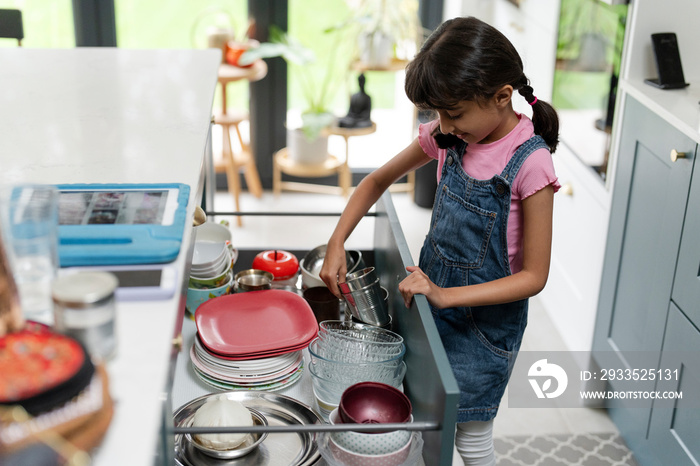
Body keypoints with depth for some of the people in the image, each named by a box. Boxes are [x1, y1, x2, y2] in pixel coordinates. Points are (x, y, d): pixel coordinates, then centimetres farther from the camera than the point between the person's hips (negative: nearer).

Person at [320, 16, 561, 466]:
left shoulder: (530, 164, -24)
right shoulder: (449, 136, -8)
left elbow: (534, 276, -21)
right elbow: (378, 180, 6)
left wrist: (445, 295, -28)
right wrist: (337, 243, -7)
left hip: (487, 316, -5)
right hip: (431, 296, 5)